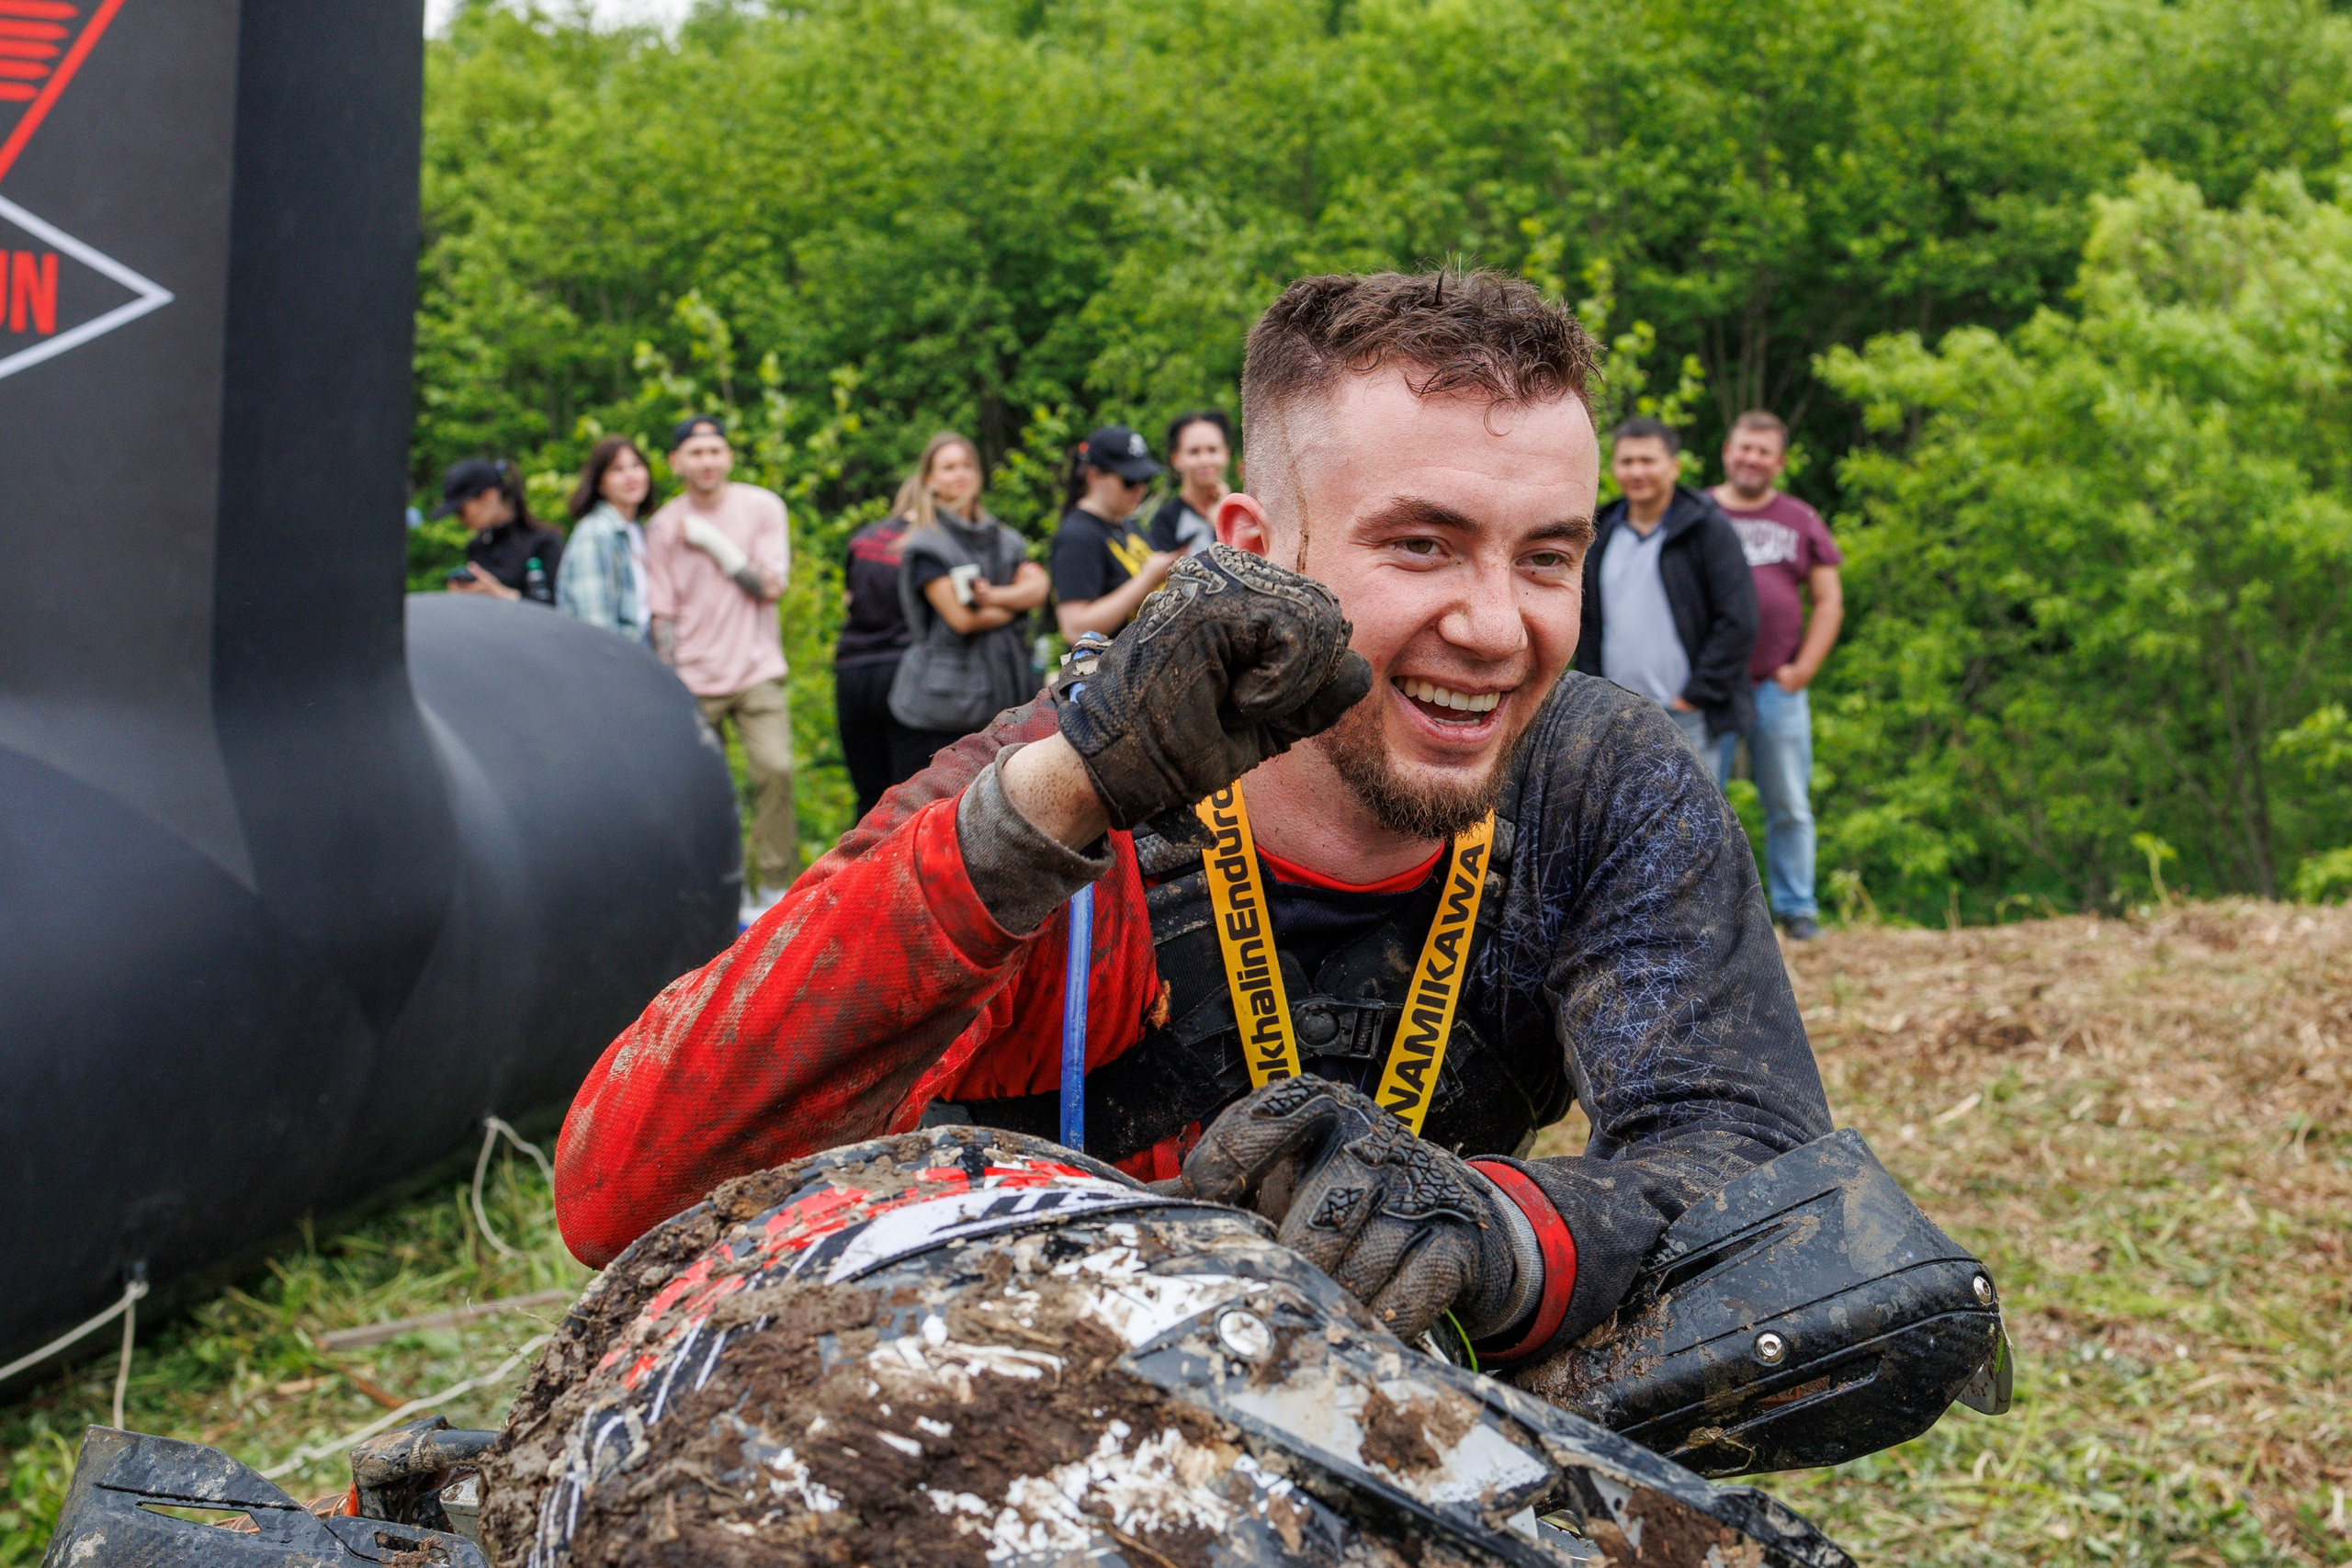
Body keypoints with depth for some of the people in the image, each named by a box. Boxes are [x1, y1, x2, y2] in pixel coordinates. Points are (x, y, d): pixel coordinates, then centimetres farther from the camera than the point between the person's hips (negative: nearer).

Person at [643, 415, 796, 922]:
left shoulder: (761, 507, 1)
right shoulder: (663, 527, 3)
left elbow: (771, 587, -6)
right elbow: (662, 615, 4)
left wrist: (715, 544, -10)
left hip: (756, 671, -1)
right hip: (693, 680, 1)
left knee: (775, 769, -17)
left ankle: (776, 889, -7)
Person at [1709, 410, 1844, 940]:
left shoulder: (1801, 521, 10)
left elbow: (1829, 602, 10)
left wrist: (1802, 668, -1)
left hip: (1778, 687, 1)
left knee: (1789, 808, 4)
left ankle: (1797, 910, 12)